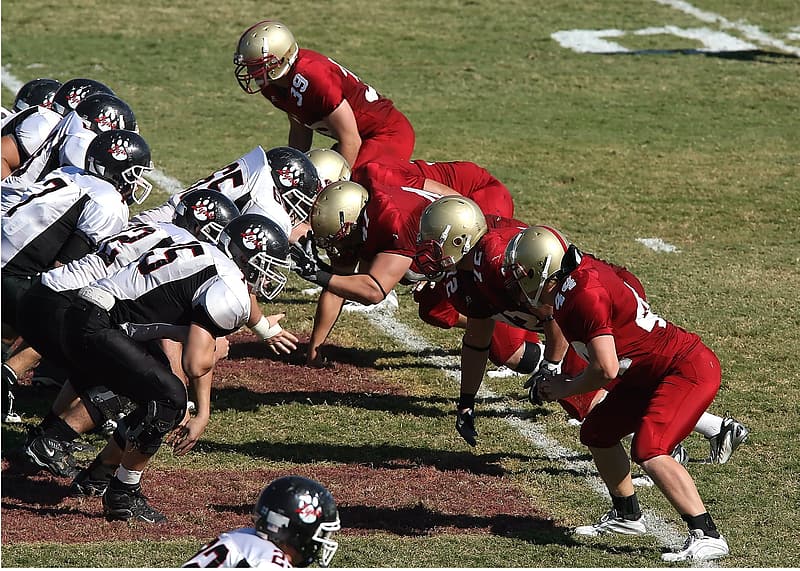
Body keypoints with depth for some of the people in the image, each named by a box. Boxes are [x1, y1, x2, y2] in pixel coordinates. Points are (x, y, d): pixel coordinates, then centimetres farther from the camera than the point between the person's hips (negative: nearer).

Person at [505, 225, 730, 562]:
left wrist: (566, 389, -8)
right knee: (597, 433, 17)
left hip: (688, 372, -10)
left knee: (648, 452, -24)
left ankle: (706, 536, -23)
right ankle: (626, 516, 32)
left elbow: (606, 370, -26)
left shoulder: (585, 296, -25)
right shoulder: (582, 270, 2)